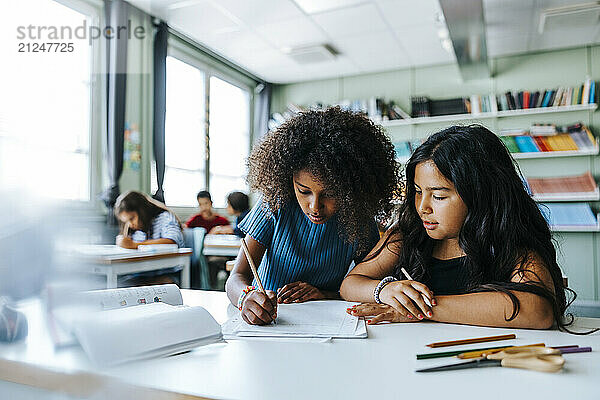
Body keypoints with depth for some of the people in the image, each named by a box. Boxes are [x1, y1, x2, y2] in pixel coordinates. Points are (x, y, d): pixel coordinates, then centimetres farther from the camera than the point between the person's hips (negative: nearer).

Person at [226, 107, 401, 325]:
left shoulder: (359, 222, -7)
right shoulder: (275, 205, -10)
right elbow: (236, 278, -13)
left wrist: (324, 295, -17)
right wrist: (247, 296, -37)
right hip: (267, 322, 0)